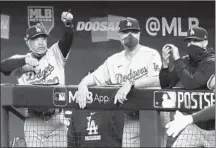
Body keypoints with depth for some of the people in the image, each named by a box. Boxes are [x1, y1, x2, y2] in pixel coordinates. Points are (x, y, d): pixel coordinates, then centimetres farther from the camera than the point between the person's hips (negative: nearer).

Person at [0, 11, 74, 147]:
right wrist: (25, 61, -27)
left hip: (57, 119, 0)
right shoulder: (22, 61, 5)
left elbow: (67, 39, -12)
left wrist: (68, 24, -34)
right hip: (34, 120, 0)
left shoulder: (55, 54, 5)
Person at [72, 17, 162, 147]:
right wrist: (83, 85, -15)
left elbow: (156, 80, -21)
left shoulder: (151, 54, -5)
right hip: (131, 118, 4)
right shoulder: (114, 60, 11)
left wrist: (130, 84, -34)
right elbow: (93, 77, 9)